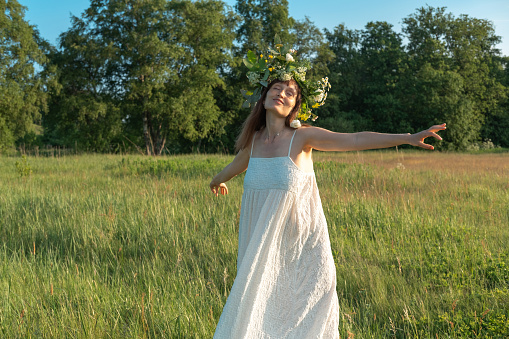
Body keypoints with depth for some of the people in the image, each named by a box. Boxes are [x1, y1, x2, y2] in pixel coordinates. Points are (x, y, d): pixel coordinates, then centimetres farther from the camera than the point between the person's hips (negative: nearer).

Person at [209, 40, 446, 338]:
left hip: (301, 245, -3)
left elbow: (355, 140, -22)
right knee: (257, 312, 10)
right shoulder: (253, 140, 2)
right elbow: (237, 165, 25)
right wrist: (218, 180, 46)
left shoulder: (302, 137, -10)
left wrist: (409, 138, -32)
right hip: (264, 245, 4)